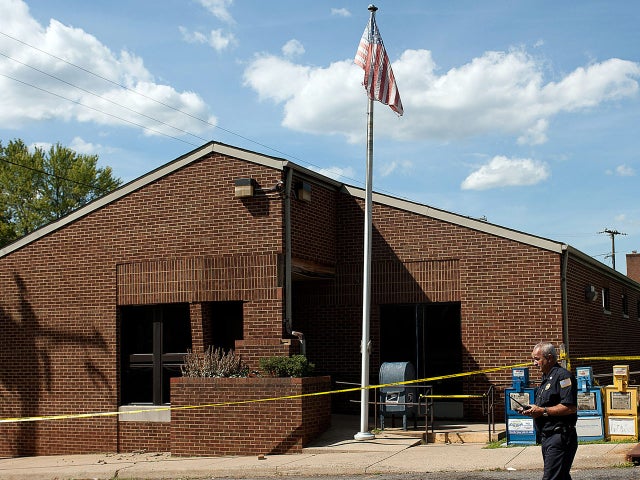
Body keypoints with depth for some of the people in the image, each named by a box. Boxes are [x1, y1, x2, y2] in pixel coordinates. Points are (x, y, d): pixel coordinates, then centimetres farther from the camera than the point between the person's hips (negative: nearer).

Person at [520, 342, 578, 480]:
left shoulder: (563, 376, -12)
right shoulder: (545, 378, 19)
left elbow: (570, 407, -22)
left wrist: (543, 411, -19)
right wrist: (533, 411, 8)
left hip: (560, 437, -10)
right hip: (547, 438, 10)